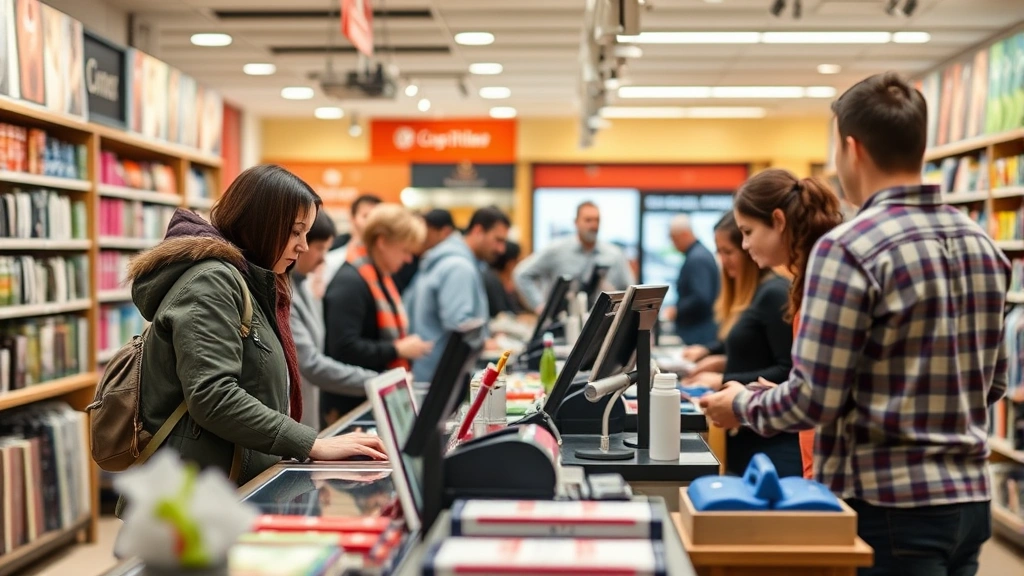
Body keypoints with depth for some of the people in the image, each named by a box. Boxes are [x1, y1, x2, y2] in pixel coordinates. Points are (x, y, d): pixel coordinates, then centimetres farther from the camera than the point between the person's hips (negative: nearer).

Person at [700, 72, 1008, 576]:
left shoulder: (849, 248, -18)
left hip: (889, 507, -7)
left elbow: (814, 399, -17)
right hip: (970, 499, 7)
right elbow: (992, 383, 14)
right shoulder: (983, 245, 6)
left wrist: (742, 406, 0)